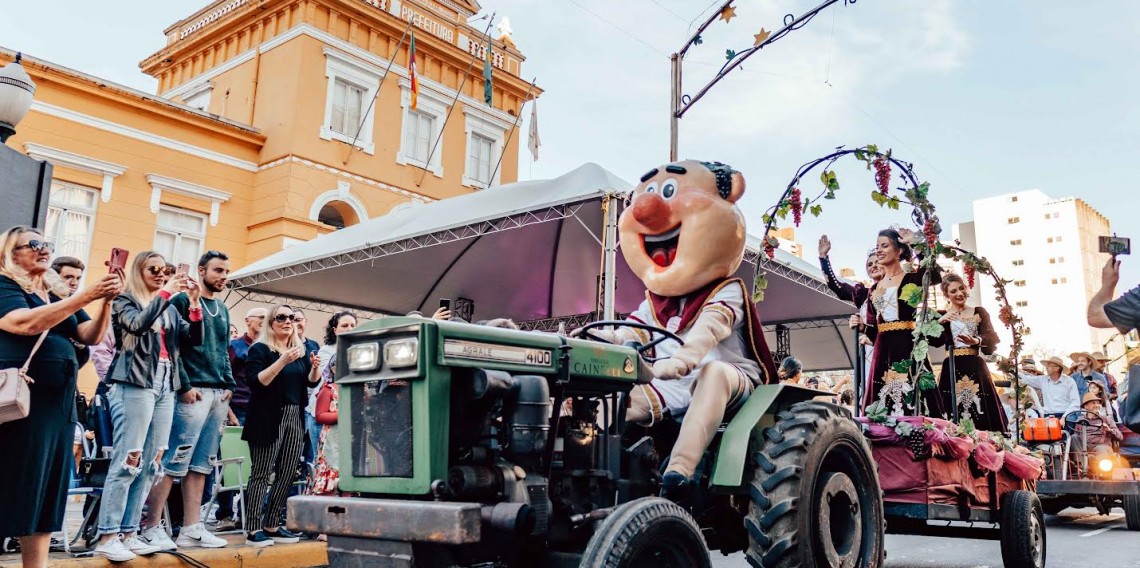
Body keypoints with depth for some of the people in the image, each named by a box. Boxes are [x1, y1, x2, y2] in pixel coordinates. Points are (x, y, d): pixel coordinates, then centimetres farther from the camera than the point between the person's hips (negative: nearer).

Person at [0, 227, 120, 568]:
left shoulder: (60, 293, 18)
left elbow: (91, 336, 9)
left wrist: (106, 301, -8)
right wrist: (85, 296, -23)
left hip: (60, 400, 7)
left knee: (48, 490, 8)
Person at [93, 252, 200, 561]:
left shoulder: (170, 309, 19)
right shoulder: (125, 301, 5)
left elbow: (194, 338, 9)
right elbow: (138, 324, -16)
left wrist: (194, 304, -4)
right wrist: (166, 293, -17)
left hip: (165, 386, 6)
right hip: (135, 384, -6)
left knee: (150, 464, 4)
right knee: (127, 461, -10)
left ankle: (128, 533, 9)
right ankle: (107, 537, -6)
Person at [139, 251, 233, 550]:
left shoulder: (223, 310, 21)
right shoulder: (183, 301, -2)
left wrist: (229, 385, 11)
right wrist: (185, 386, -15)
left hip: (219, 394, 7)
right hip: (194, 391, -7)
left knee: (201, 464, 8)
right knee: (174, 461, -8)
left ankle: (192, 529, 11)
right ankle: (152, 526, -2)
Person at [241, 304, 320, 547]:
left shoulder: (301, 349, 17)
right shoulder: (260, 349, -2)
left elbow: (311, 382, 13)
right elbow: (256, 382, -15)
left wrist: (315, 367, -7)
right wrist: (283, 361, -23)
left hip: (295, 418, 6)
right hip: (268, 419, -6)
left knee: (287, 474, 5)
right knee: (261, 474, -6)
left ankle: (271, 526, 14)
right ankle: (253, 530, -3)